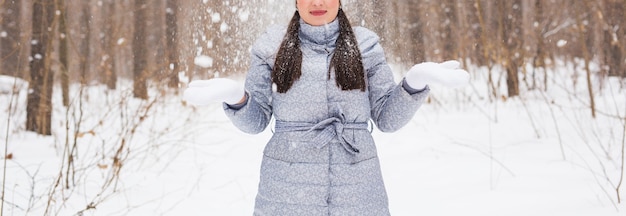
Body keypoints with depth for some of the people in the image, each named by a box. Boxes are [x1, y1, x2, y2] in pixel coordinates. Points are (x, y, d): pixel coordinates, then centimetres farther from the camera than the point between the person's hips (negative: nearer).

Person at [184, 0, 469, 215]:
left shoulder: (365, 44, 5)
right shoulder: (273, 45, 3)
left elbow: (387, 118, 4)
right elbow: (255, 121, 5)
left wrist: (416, 81, -14)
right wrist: (234, 96, -16)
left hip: (357, 188, 1)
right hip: (288, 189, 0)